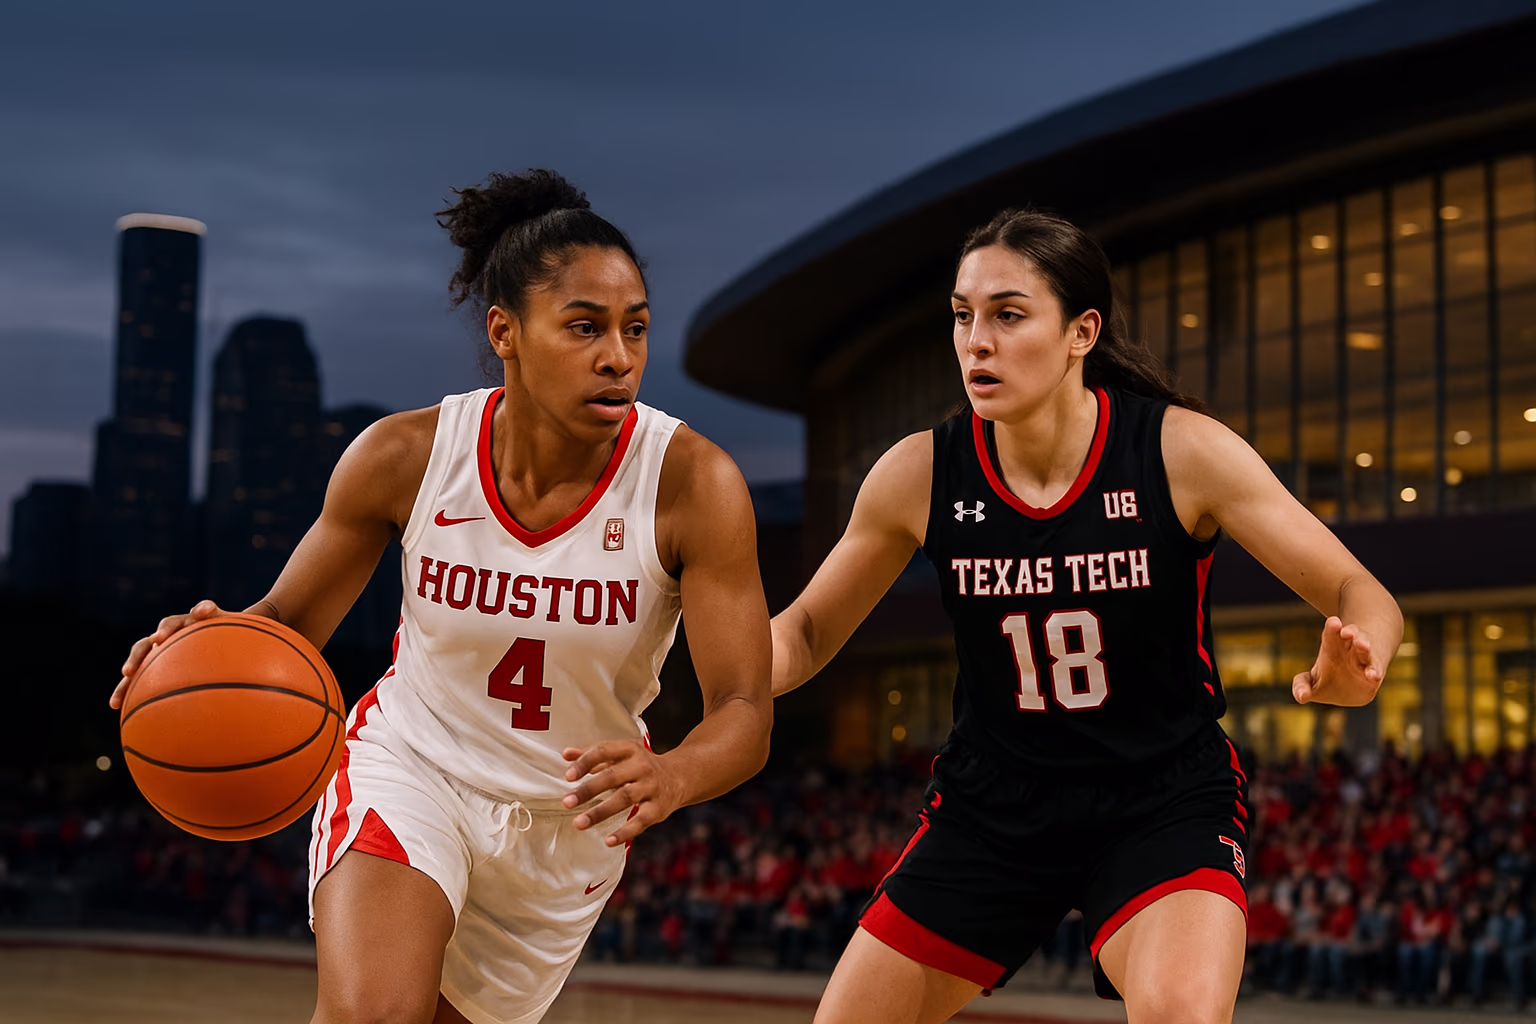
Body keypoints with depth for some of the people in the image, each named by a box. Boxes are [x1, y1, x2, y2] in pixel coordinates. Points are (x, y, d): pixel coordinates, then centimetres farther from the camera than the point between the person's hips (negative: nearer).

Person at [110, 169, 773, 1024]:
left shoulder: (693, 482, -22)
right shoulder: (405, 457, -18)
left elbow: (746, 713, -23)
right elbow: (292, 621, -4)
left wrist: (670, 776, -46)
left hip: (570, 821, 2)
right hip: (409, 764, -1)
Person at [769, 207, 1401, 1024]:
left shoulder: (1182, 451, -15)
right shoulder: (919, 474, -9)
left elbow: (1362, 596, -11)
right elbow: (806, 633, 4)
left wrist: (1352, 669, -36)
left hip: (1165, 801, -3)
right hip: (992, 803, 3)